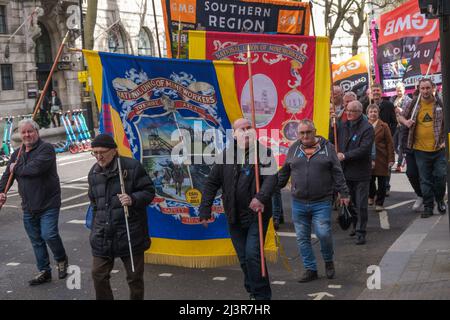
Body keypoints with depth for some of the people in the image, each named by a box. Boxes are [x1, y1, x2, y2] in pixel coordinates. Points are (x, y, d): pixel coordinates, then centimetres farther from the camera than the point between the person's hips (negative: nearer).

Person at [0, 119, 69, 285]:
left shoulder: (46, 148, -11)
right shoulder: (18, 153, 12)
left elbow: (36, 168, -26)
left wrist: (16, 169, -10)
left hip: (48, 204, -7)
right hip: (28, 207, 7)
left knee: (49, 234, -16)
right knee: (36, 241, 13)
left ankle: (61, 260, 12)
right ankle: (44, 272, 25)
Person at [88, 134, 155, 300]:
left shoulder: (132, 167, -9)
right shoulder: (94, 173, 9)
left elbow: (149, 191, -6)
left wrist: (133, 199, -24)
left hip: (130, 233, -4)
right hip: (103, 235, 5)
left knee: (134, 277, 6)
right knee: (98, 274, 6)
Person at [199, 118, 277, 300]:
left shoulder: (264, 153, -4)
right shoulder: (226, 155, 3)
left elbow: (271, 177, -18)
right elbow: (211, 183, 5)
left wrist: (262, 197, -36)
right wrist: (205, 210, 0)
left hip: (257, 214, -3)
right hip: (234, 217, 3)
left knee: (252, 255, -12)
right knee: (244, 258, 11)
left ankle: (262, 295, 2)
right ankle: (253, 292, 28)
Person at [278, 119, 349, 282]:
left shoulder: (327, 147, 1)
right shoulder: (294, 149, 8)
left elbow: (337, 173, 3)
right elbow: (284, 173, 17)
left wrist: (343, 193, 1)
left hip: (322, 203, -3)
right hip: (298, 203, 3)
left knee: (324, 234, -9)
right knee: (302, 238, 6)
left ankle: (328, 261, 20)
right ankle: (310, 269, 20)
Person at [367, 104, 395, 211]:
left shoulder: (383, 126, 0)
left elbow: (389, 143, -1)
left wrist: (391, 159, -7)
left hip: (381, 158, -1)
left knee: (381, 181, 2)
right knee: (370, 179, 3)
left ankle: (379, 203, 13)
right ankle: (371, 196, 32)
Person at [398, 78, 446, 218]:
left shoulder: (441, 104, 0)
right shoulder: (414, 104, 3)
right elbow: (402, 116, 16)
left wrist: (445, 140, -5)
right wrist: (406, 122, -7)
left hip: (438, 148, -1)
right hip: (420, 149, 1)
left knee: (440, 176, 0)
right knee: (425, 180, 5)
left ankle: (440, 200, 24)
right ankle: (428, 206, 14)